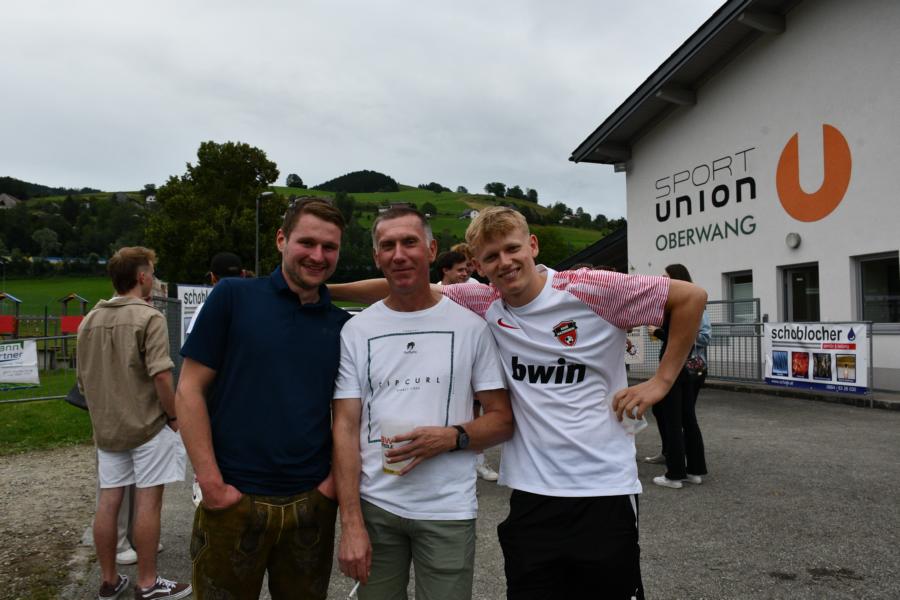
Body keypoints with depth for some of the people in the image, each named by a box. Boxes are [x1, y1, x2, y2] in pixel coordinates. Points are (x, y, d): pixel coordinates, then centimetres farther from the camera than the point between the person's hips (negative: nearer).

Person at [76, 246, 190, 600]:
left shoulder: (90, 321, 8)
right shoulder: (148, 317, -15)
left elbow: (82, 380, 15)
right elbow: (161, 376, -21)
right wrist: (173, 416, -9)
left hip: (106, 426, 7)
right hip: (147, 425, -7)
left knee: (108, 501, 12)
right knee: (147, 502, 2)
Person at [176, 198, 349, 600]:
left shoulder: (343, 325, 4)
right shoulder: (233, 296, -6)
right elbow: (189, 390, -6)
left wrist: (339, 475, -2)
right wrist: (211, 483, -11)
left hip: (312, 503, 3)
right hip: (233, 501, -3)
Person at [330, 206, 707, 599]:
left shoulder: (592, 289, -10)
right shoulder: (482, 304, 0)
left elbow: (691, 296, -3)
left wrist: (660, 382, -4)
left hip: (606, 491, -2)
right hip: (532, 495, 3)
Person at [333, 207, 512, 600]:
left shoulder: (470, 325, -2)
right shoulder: (357, 330, 1)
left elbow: (503, 420, 0)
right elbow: (345, 428, -1)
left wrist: (451, 437, -19)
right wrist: (351, 524, -7)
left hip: (448, 511, -1)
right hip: (375, 506, 1)